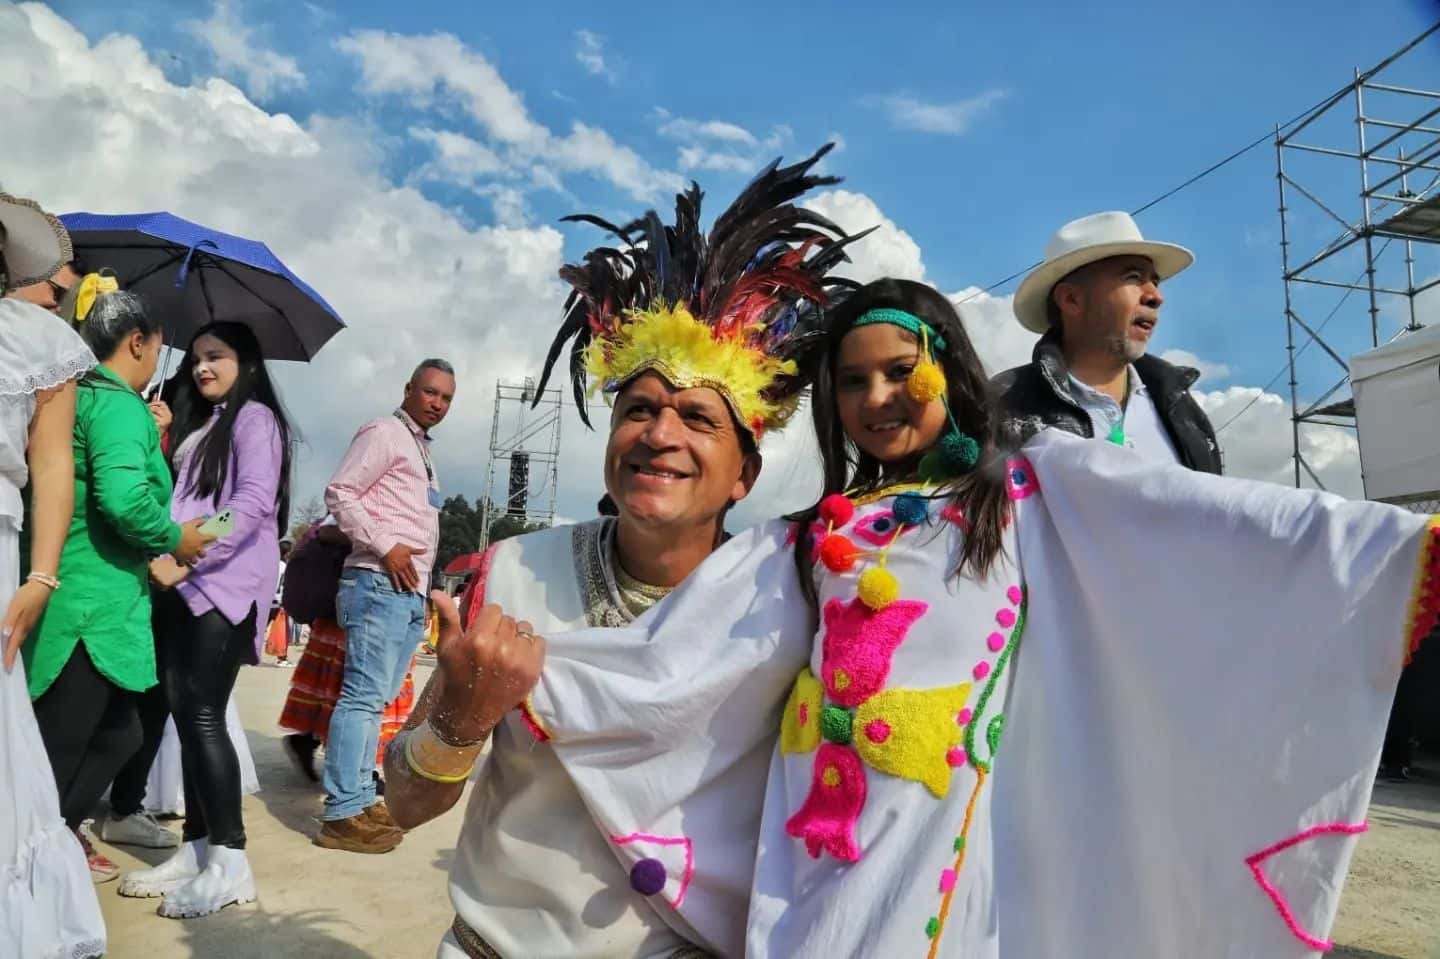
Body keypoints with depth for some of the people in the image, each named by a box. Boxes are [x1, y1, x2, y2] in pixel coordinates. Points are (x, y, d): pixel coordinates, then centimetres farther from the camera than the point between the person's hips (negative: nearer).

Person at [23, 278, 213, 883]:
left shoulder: (75, 395, 16)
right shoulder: (118, 403, -14)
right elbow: (123, 497, -29)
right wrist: (175, 539, -12)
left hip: (84, 598, 10)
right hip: (92, 603, -10)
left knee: (118, 733, 22)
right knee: (58, 752, 2)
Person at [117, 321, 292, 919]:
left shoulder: (254, 418, -1)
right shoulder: (197, 425, 25)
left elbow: (253, 502, -15)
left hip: (222, 584, -8)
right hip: (182, 586, 8)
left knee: (203, 716, -11)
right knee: (185, 716, 5)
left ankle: (230, 862, -5)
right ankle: (196, 849, 12)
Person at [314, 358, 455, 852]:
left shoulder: (422, 449, 24)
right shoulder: (384, 432, -2)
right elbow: (339, 493, -11)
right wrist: (386, 548, -17)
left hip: (412, 590, 9)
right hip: (381, 582, -9)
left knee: (376, 699, 11)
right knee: (363, 696, -10)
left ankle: (362, 800, 17)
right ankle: (343, 814, -7)